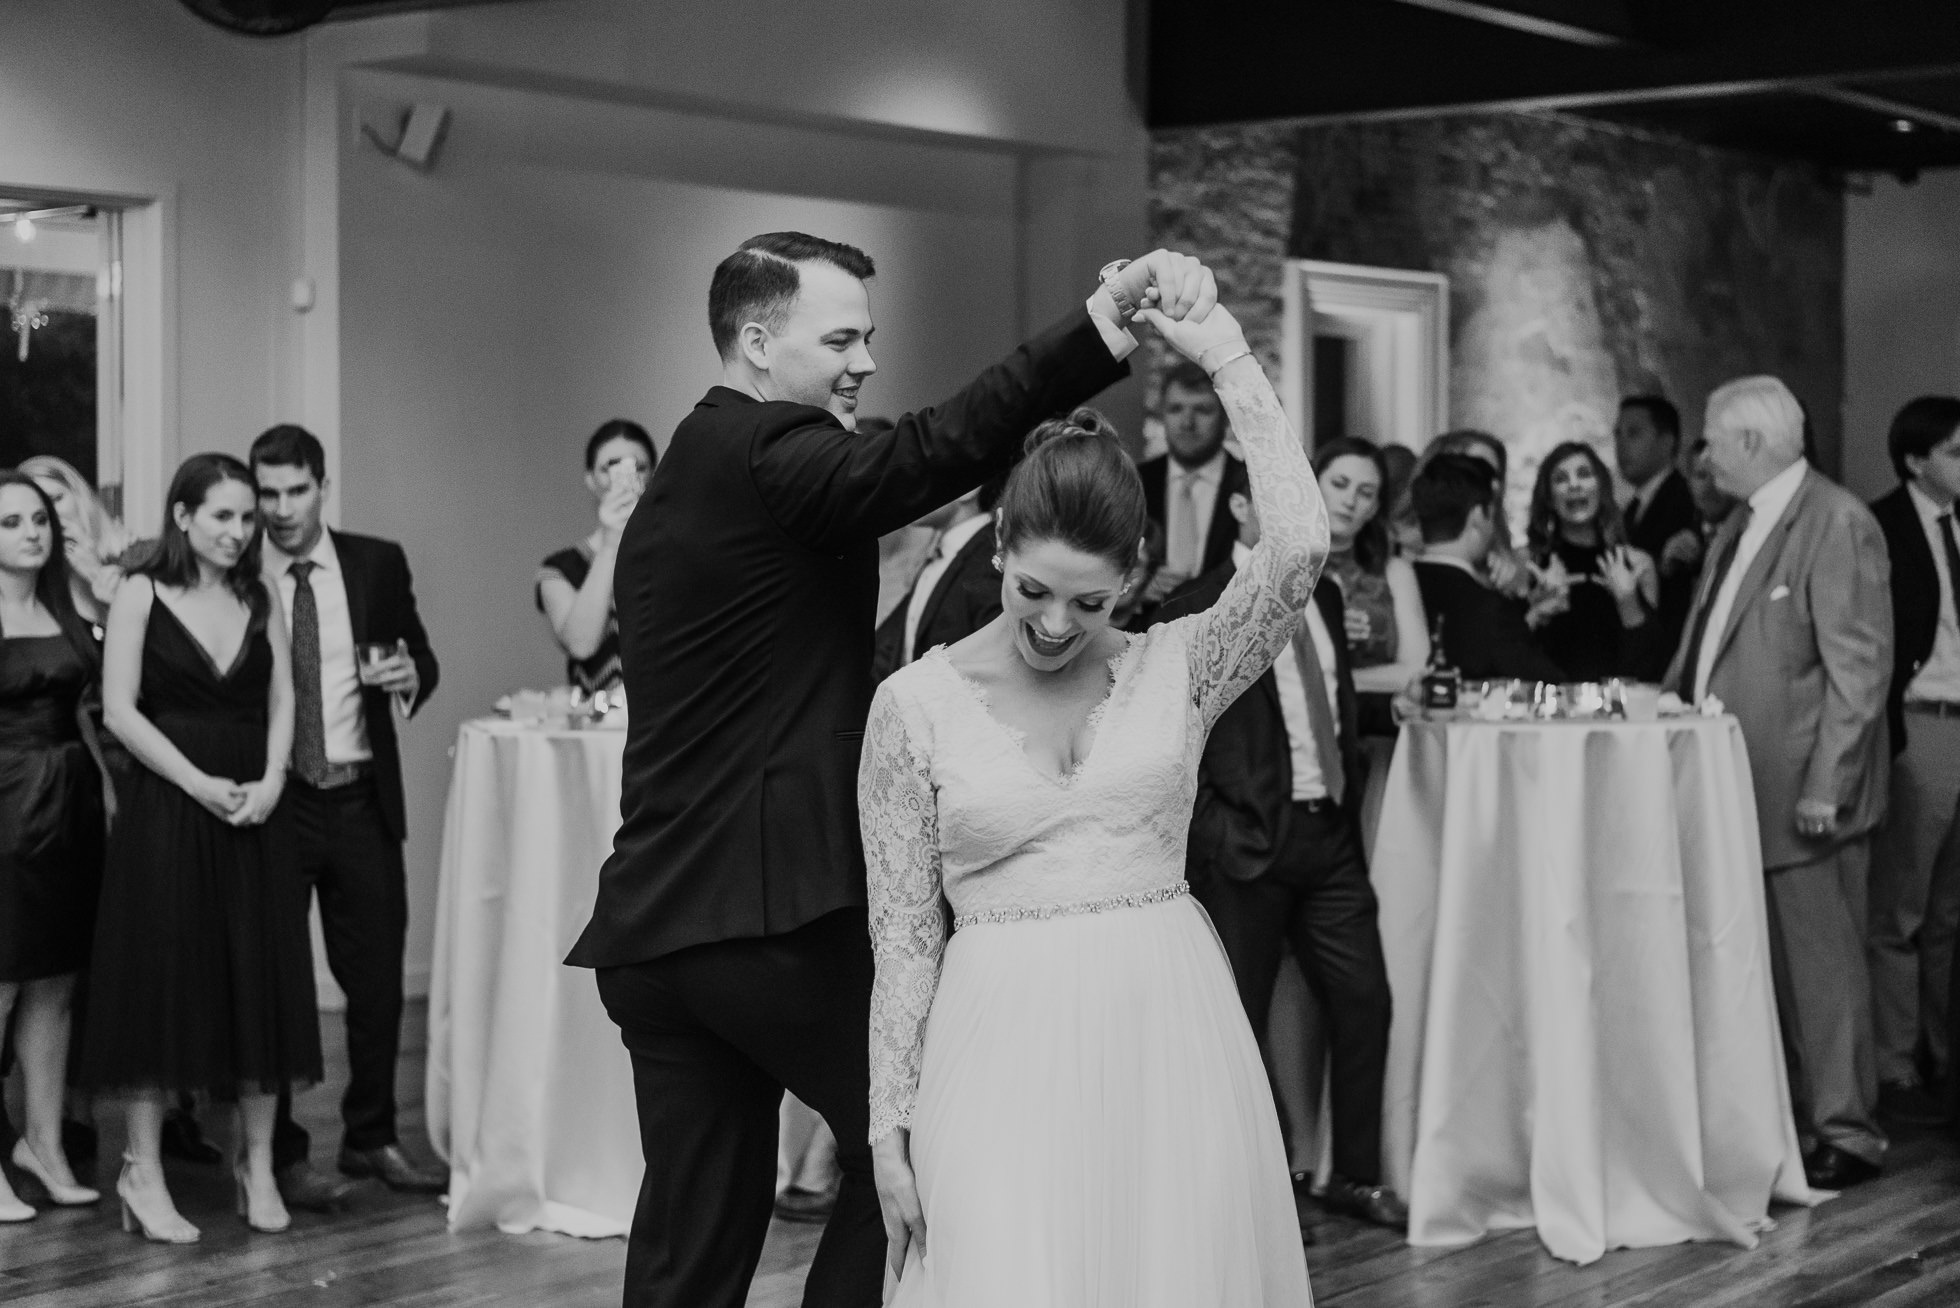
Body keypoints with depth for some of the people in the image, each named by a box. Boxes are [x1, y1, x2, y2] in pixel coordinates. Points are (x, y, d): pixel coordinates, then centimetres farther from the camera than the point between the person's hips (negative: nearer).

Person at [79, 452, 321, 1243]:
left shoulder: (260, 598, 10)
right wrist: (200, 783, -14)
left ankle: (258, 1167, 14)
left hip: (255, 812, 4)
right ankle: (143, 1173, 7)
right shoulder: (142, 593, -3)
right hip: (167, 808, -4)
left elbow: (281, 699, 7)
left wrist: (270, 782, -9)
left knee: (262, 983, 5)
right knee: (160, 982, -1)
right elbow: (121, 710, -8)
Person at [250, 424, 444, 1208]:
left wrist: (408, 678, -10)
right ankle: (282, 1153, 15)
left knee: (377, 977, 9)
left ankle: (371, 1138, 24)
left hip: (362, 799, 3)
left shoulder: (378, 565, 4)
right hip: (271, 800, -2)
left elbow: (422, 660, 12)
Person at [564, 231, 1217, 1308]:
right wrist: (1103, 327, -35)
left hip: (654, 926, 9)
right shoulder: (767, 454, -10)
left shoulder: (675, 488, 20)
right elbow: (934, 451, -27)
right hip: (774, 907, -9)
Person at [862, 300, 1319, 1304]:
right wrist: (889, 1126, 2)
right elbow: (904, 936, 4)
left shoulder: (1174, 670, 3)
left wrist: (1227, 357, -7)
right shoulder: (915, 704, 1)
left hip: (1165, 1035, 1)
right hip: (1002, 1047, -1)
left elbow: (1298, 548, -12)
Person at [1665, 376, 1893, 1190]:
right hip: (1736, 787, 8)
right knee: (1761, 964, 11)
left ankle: (1844, 1132, 8)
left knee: (1819, 964, -1)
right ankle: (1782, 1116, 20)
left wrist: (1826, 786, -19)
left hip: (1800, 794, -8)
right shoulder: (1739, 528, 15)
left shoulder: (1837, 525, -12)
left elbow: (1859, 666, -16)